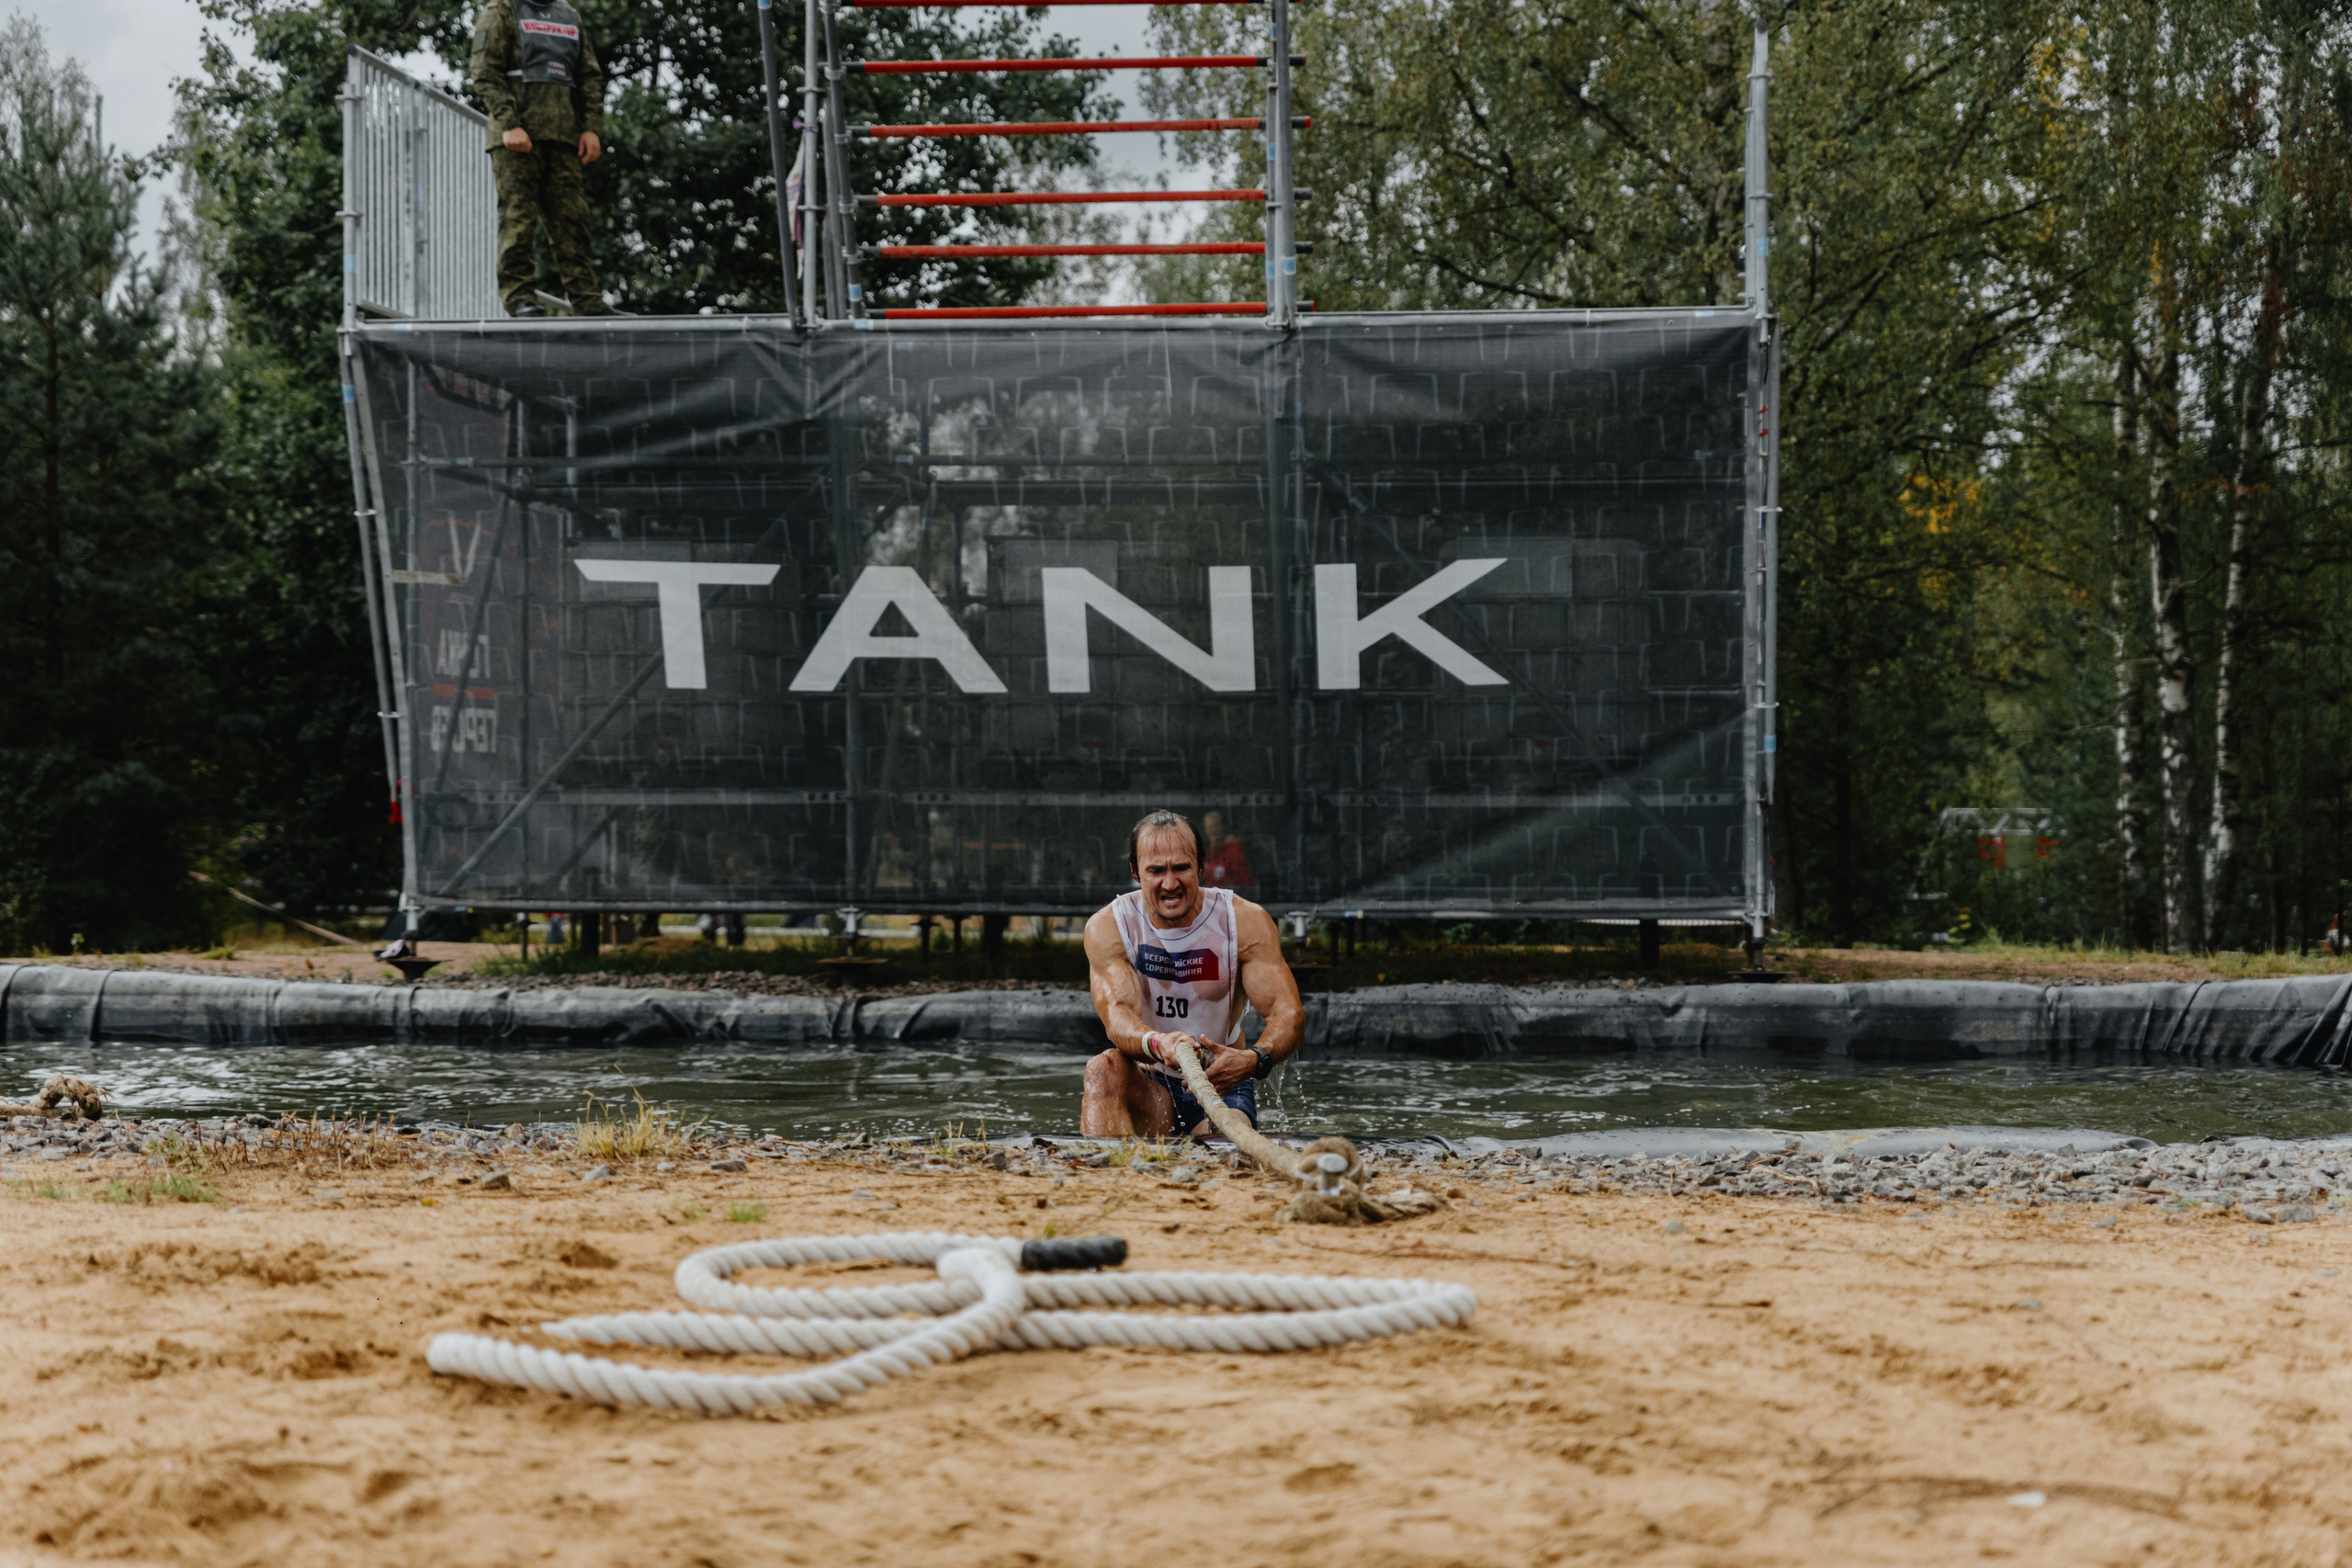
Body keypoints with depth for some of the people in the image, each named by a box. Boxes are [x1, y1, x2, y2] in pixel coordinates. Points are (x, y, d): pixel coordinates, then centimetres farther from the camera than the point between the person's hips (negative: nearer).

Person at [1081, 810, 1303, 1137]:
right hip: (1146, 1088, 1)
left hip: (1222, 1087, -1)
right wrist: (1157, 1045, -50)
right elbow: (1117, 1015, -24)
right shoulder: (1106, 928, -9)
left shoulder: (1246, 922, -8)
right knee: (1103, 1069, -34)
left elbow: (1289, 1013, -17)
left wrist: (1255, 1059, -41)